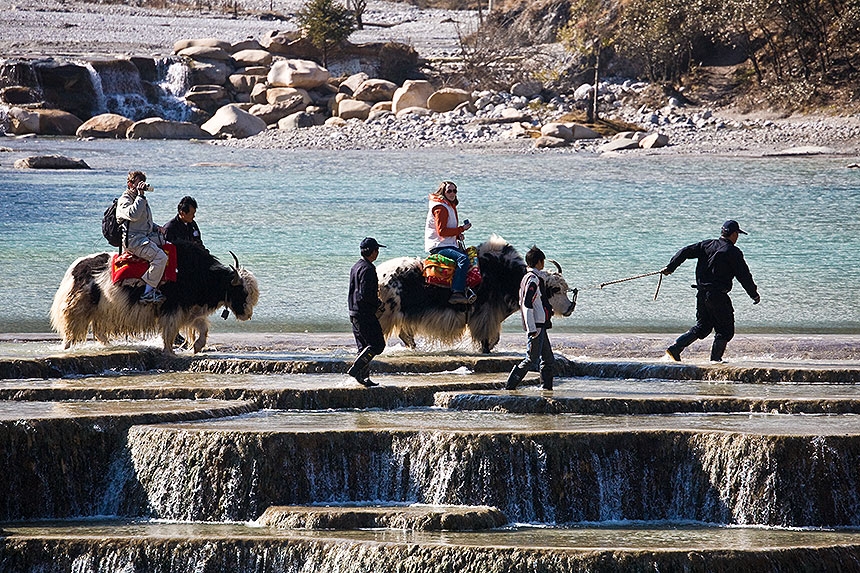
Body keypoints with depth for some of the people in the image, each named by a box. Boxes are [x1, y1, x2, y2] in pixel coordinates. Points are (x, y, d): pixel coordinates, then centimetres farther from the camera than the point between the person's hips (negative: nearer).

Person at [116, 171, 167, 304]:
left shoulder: (141, 199, 24)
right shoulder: (124, 200, -6)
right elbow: (133, 215, -27)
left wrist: (156, 227, 14)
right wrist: (140, 196, -22)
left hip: (148, 236, 10)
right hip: (133, 239, -10)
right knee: (161, 257, -26)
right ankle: (147, 293, -26)